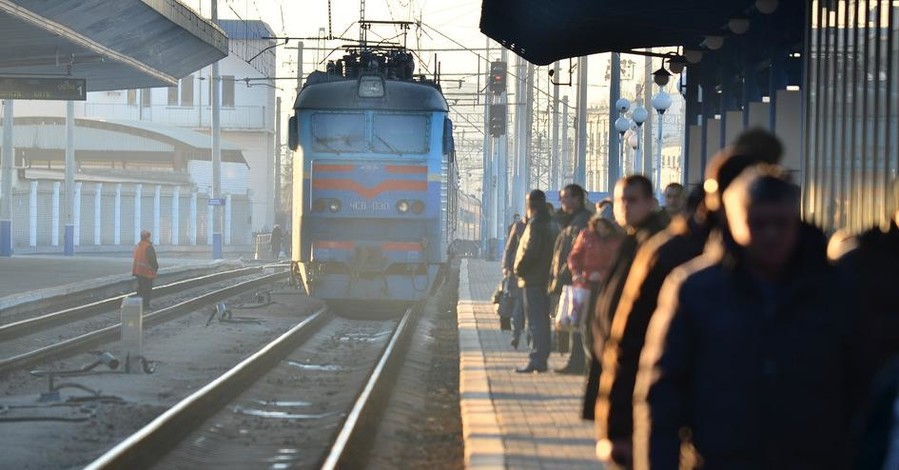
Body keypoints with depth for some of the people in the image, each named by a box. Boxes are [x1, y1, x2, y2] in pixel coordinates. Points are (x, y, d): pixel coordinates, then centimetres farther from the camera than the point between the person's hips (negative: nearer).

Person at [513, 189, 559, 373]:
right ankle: (541, 359, 18)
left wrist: (519, 269, -7)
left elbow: (530, 251, -22)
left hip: (533, 279, -9)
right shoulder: (550, 223, 14)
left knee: (535, 321, -9)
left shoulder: (535, 224, -15)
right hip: (544, 278, 9)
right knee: (542, 320, 13)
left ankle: (536, 360, -12)